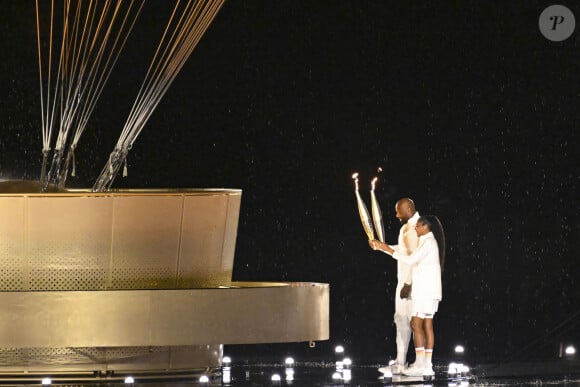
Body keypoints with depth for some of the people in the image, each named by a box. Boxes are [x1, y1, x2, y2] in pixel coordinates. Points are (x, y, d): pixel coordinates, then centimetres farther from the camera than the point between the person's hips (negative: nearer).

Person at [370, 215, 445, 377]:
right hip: (429, 290, 10)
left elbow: (411, 260, -20)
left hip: (426, 290, -10)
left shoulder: (428, 242, -12)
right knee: (427, 325, 6)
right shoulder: (427, 242, 19)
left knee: (416, 323, -11)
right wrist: (381, 246, 16)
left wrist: (389, 250, -14)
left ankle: (420, 364, -14)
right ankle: (427, 365, 4)